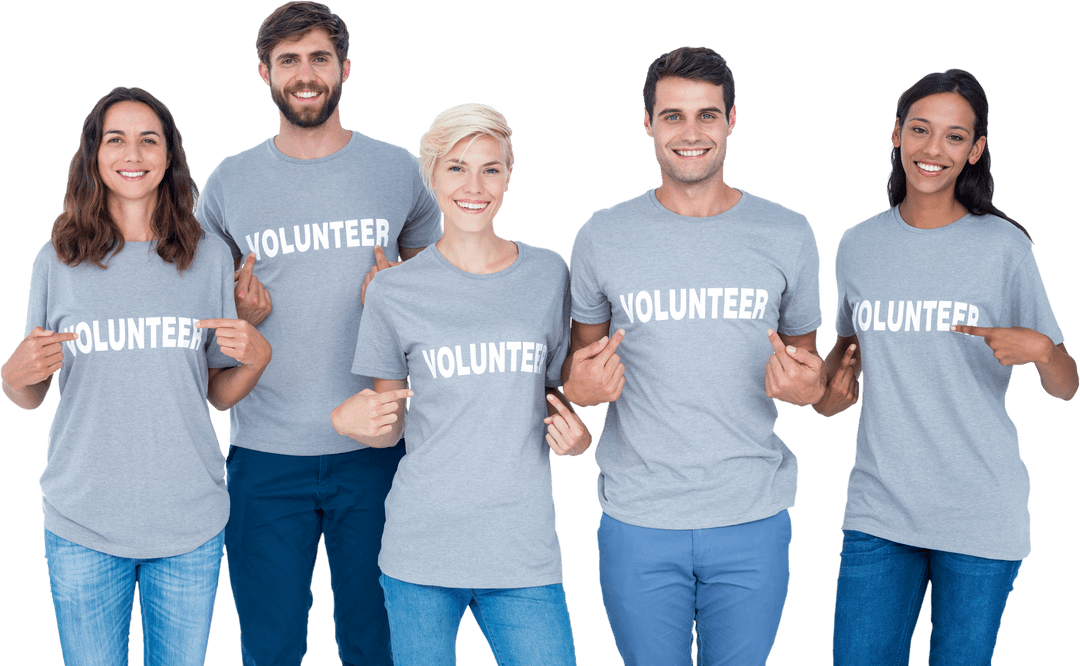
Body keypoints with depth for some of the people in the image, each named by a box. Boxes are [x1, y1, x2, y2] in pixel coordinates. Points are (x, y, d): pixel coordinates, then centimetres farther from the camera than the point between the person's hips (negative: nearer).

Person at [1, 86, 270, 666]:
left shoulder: (209, 258, 3)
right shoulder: (57, 261, 1)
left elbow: (221, 394, 9)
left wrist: (256, 358, -11)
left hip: (190, 520, 1)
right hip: (83, 523, -1)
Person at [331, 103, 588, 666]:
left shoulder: (548, 274, 6)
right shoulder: (395, 291, 1)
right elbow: (389, 425, 8)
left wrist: (575, 437, -4)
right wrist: (350, 421, -13)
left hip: (525, 552, 1)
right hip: (421, 549, -1)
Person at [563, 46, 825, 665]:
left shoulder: (788, 235, 1)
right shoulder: (602, 236, -1)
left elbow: (804, 355, 11)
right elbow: (580, 356, 10)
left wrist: (808, 385, -12)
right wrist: (579, 386, -13)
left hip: (753, 520, 1)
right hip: (638, 520, 0)